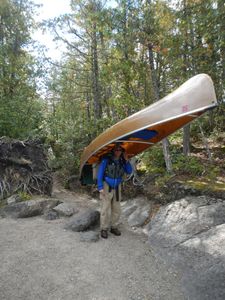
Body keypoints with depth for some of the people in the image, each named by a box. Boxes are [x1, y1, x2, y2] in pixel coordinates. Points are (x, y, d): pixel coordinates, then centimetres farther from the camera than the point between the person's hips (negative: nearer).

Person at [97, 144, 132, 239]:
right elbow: (100, 173, -11)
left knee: (116, 208, 8)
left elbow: (129, 171, 0)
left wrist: (126, 160, -11)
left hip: (117, 187, 5)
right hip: (106, 186, -4)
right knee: (106, 208, -4)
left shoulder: (122, 161, 1)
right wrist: (100, 187, -16)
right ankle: (104, 229, 9)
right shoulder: (106, 160, -13)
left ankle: (113, 227, 23)